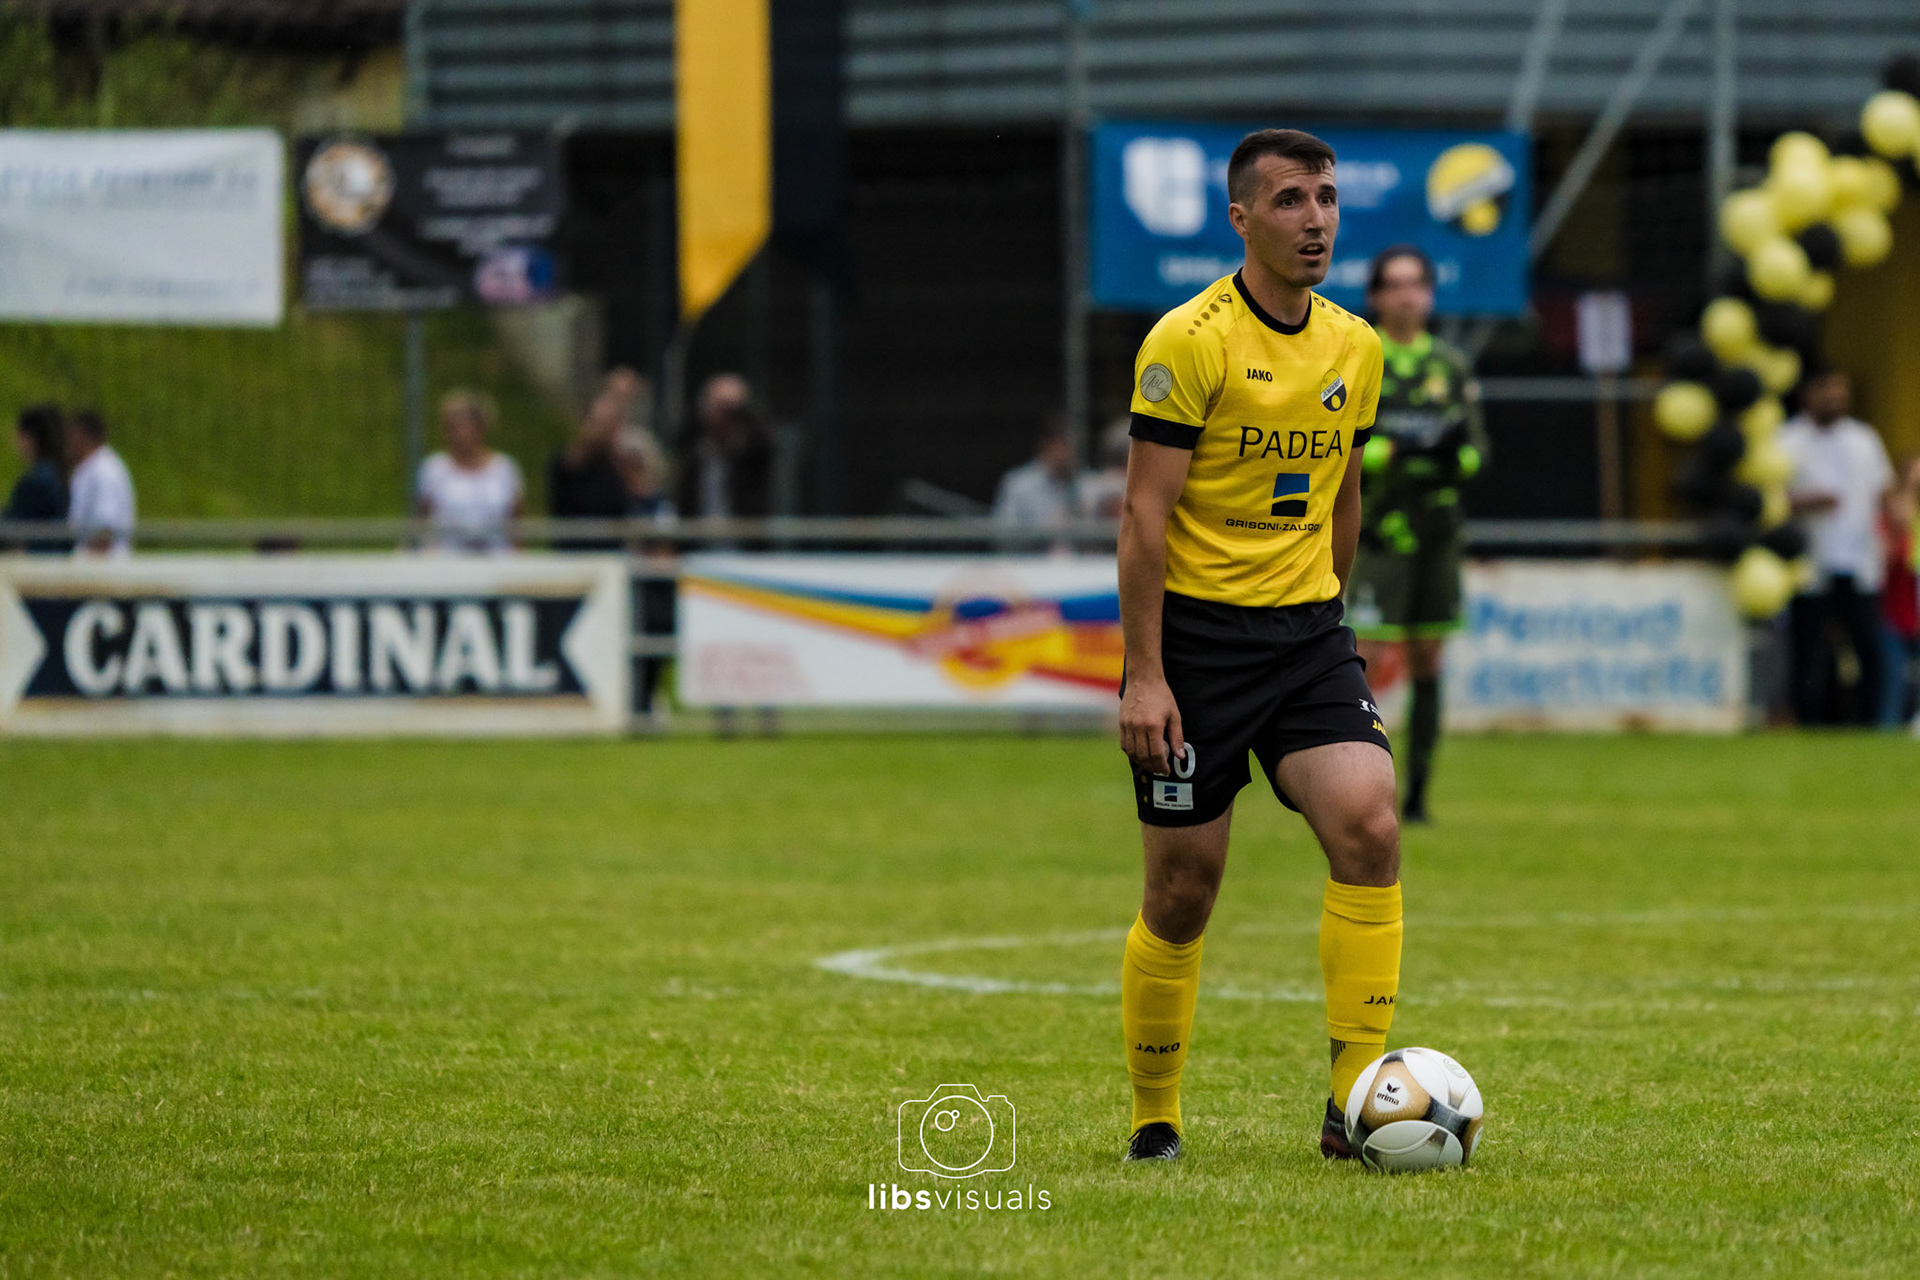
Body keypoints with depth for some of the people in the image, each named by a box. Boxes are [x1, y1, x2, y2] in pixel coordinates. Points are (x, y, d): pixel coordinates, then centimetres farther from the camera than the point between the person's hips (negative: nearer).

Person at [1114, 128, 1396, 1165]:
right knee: (1182, 892, 1)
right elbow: (1144, 514, -12)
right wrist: (1145, 675, -17)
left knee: (1368, 828, -17)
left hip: (1306, 631, 5)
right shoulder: (1190, 341, -10)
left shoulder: (1355, 348, 8)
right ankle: (1153, 1121, 19)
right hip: (1194, 635, -5)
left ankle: (1356, 1103, -13)